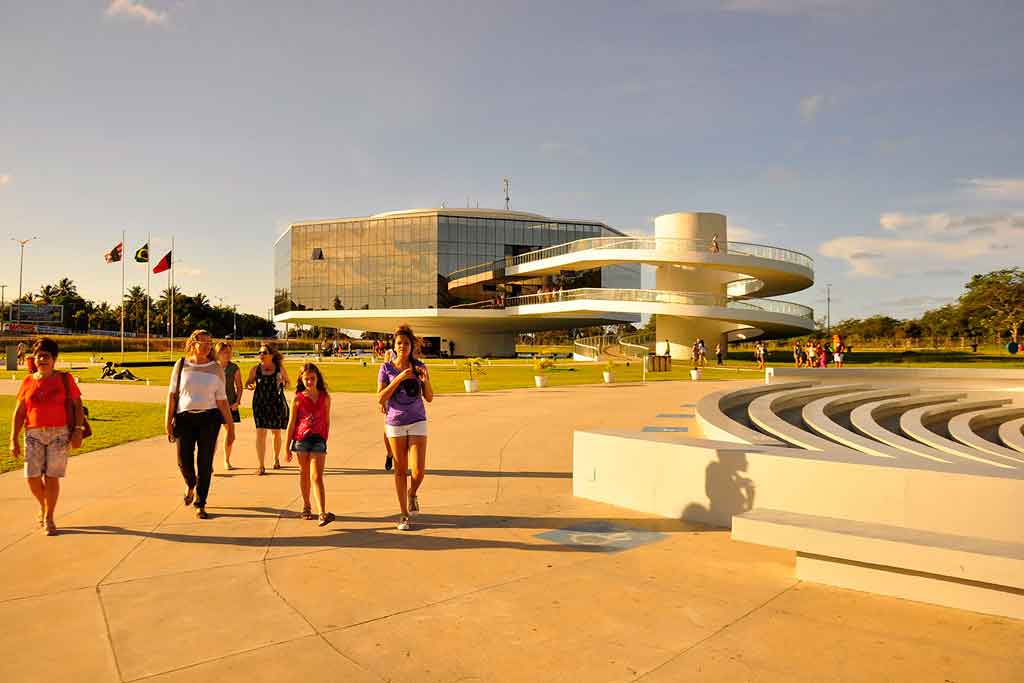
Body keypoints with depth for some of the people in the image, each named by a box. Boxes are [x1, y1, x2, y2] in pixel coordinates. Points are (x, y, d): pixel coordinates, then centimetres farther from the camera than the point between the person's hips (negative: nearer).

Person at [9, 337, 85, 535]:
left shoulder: (65, 379, 0)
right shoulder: (28, 382, 6)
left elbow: (77, 406, -1)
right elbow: (19, 413, 8)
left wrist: (78, 431, -10)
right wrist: (14, 439, 3)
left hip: (60, 433, -2)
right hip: (34, 434, 2)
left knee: (52, 476, -2)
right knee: (32, 476, -1)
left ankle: (48, 518, 11)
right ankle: (44, 506, 30)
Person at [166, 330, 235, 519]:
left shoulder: (216, 369, 3)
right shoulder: (181, 365, 4)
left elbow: (222, 400, 4)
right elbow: (172, 394, 6)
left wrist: (231, 426, 1)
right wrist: (168, 420, -1)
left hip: (209, 418, 0)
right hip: (184, 417, 1)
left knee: (205, 463, 0)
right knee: (184, 461, 0)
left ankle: (200, 504, 14)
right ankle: (191, 485, 36)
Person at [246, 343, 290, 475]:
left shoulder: (280, 368, -2)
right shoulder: (255, 369, 0)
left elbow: (288, 383, 10)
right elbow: (248, 383, 10)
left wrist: (282, 382, -13)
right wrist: (249, 386, -13)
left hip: (277, 403, 0)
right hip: (260, 404, 0)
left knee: (276, 433, 13)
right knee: (260, 433, -8)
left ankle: (276, 459, 37)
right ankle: (261, 465, -2)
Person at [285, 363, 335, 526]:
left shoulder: (325, 397, 1)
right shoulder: (298, 398, -1)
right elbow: (292, 423, 3)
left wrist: (325, 439, 12)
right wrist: (288, 447, 3)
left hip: (318, 440, -1)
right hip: (301, 439, 1)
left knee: (317, 477, -8)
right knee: (304, 474, 15)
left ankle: (322, 514, -16)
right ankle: (306, 506, 33)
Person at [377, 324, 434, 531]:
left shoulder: (419, 367, 0)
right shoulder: (386, 368, -3)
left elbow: (429, 398, 2)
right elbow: (380, 398, -11)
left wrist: (426, 380, -17)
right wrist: (399, 378, -19)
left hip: (417, 422, 0)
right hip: (395, 423, 0)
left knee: (419, 471, -8)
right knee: (400, 470, 6)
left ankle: (412, 493, 27)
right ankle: (404, 515, 18)